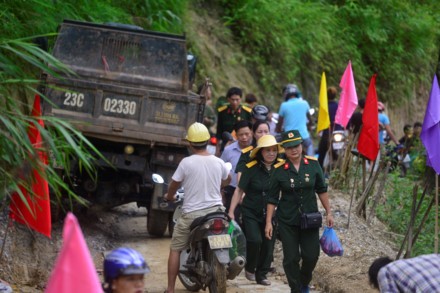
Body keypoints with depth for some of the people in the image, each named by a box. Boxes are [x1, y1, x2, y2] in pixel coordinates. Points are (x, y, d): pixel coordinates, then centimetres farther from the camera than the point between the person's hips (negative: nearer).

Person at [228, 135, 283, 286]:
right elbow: (239, 190, -5)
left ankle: (262, 275, 20)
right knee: (255, 240, -18)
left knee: (268, 245, 3)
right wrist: (231, 211, -9)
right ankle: (250, 268, 7)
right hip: (251, 213, -3)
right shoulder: (251, 168, -9)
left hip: (270, 214, 3)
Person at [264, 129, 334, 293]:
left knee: (311, 255, 3)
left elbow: (321, 190, 8)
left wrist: (328, 212, 7)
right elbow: (272, 198, -1)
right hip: (287, 222, -1)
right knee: (291, 258, 0)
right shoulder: (279, 170, -6)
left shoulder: (312, 164, -2)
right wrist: (268, 222, -4)